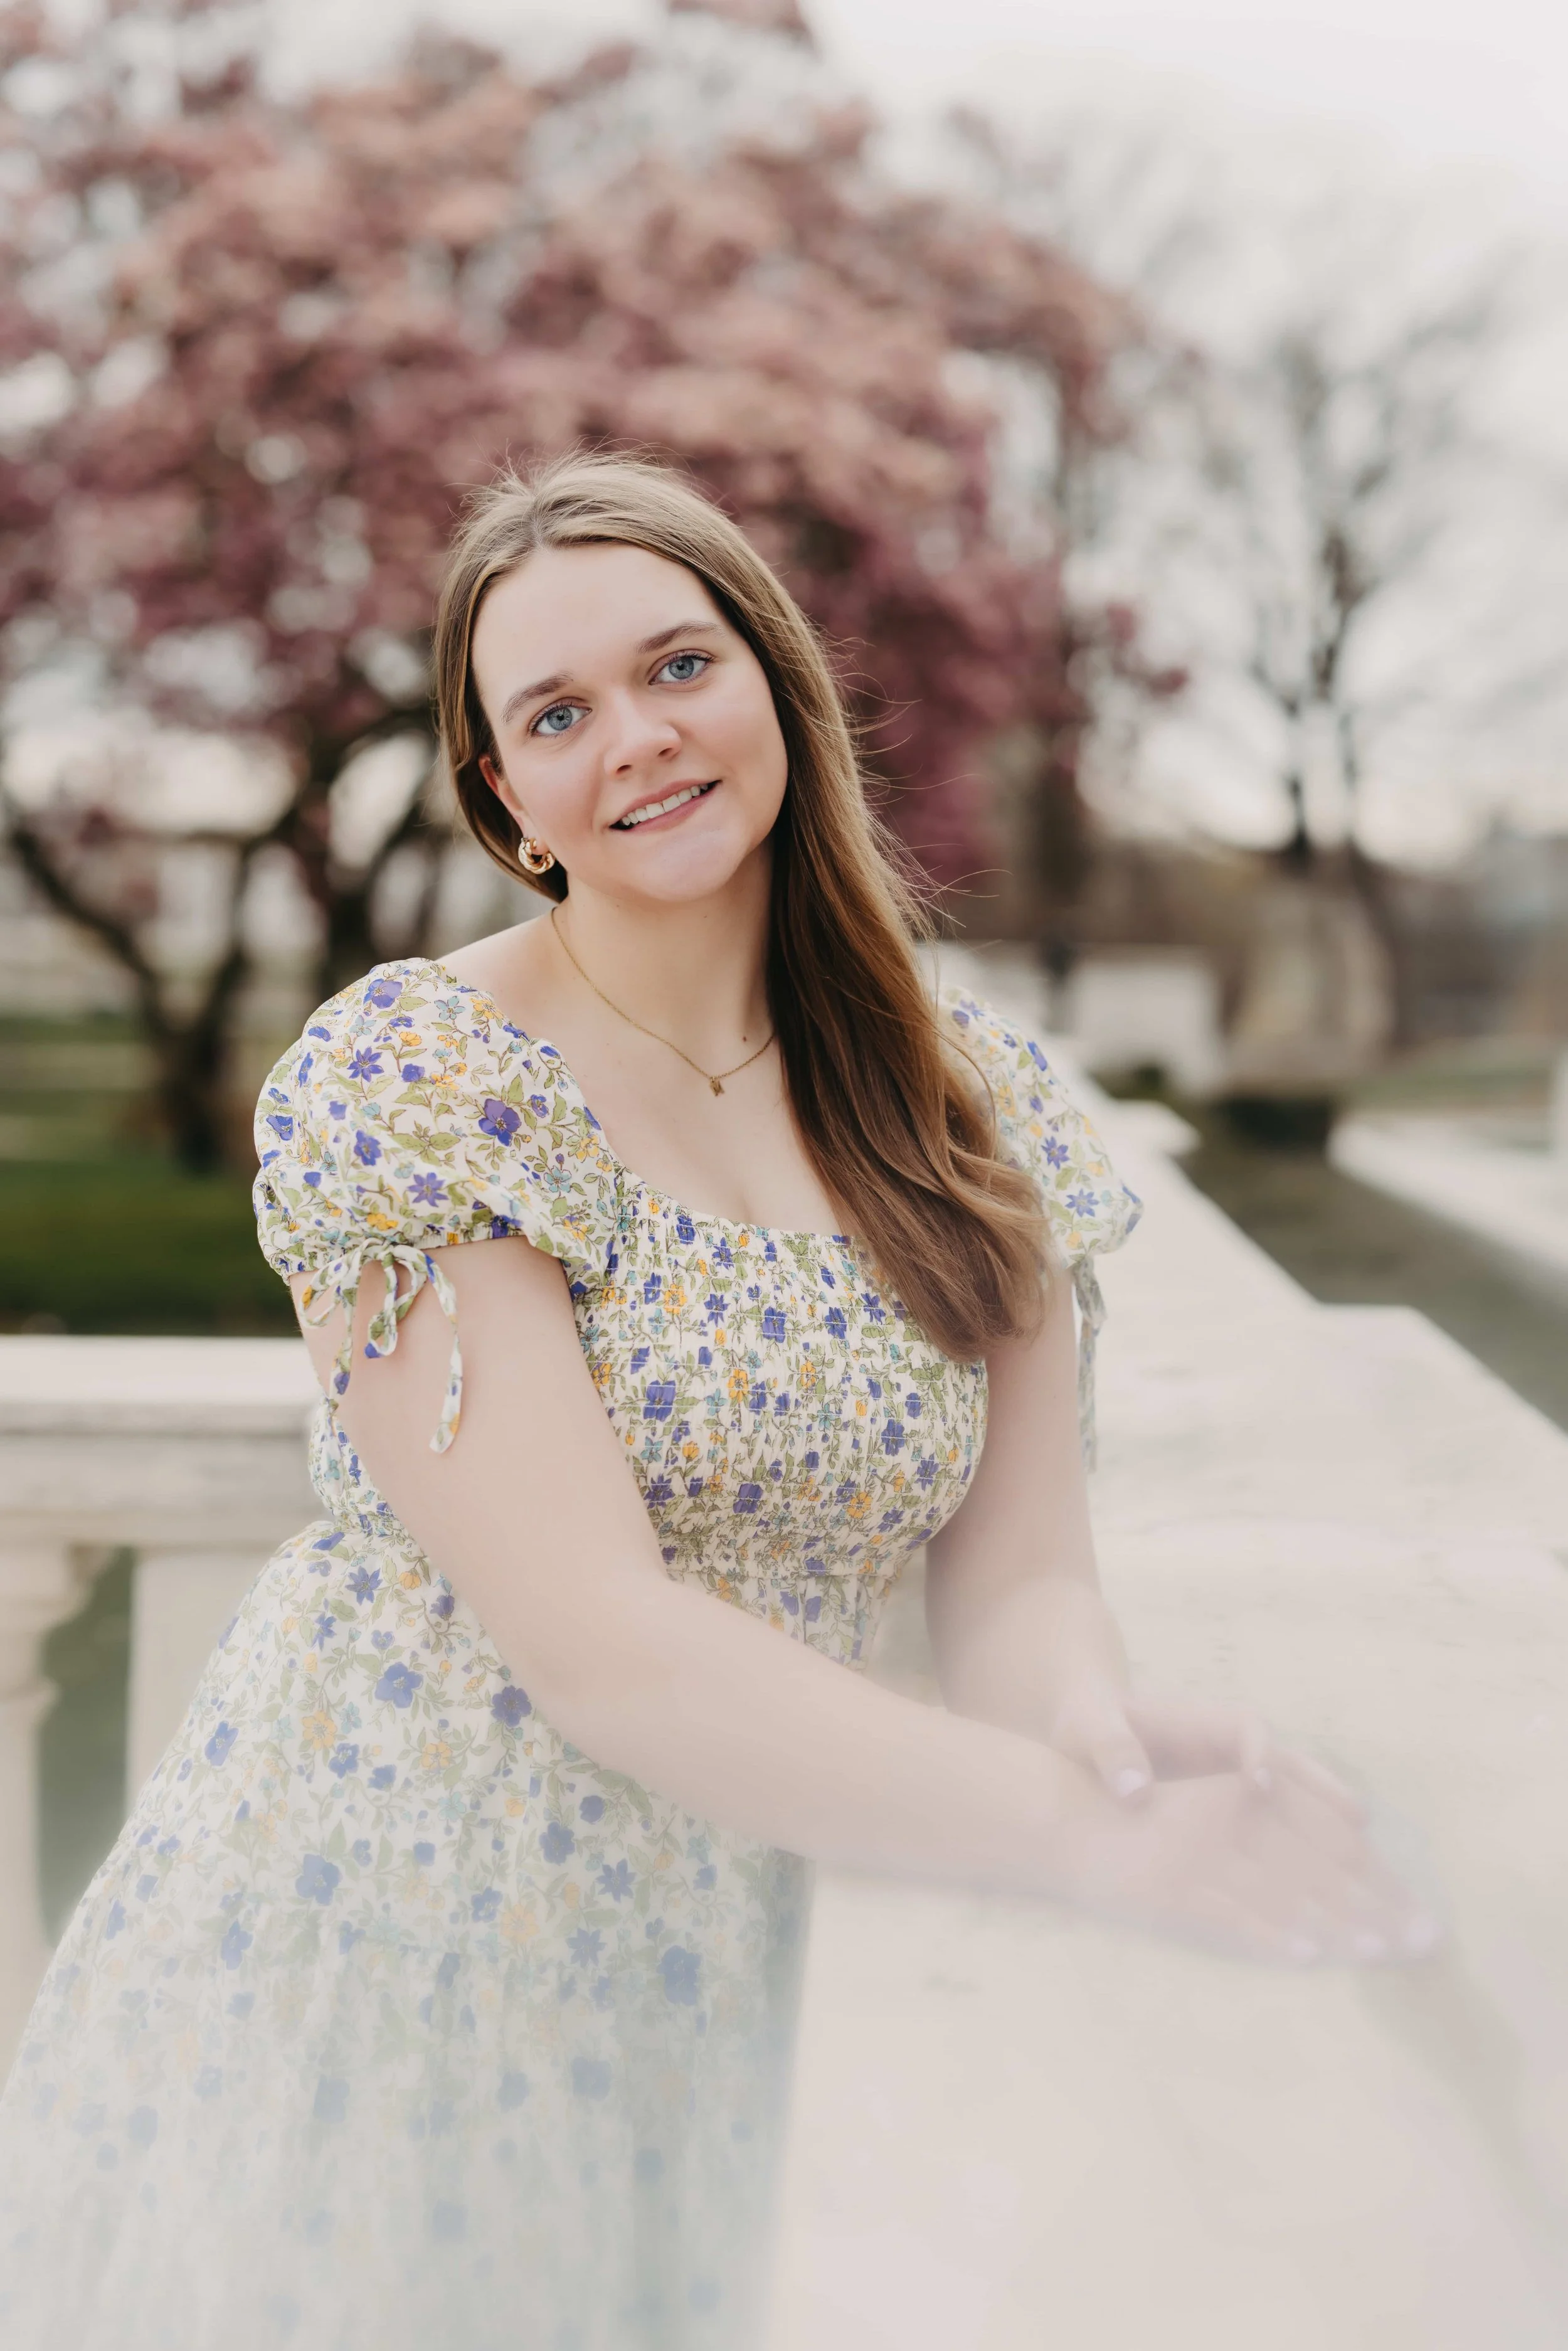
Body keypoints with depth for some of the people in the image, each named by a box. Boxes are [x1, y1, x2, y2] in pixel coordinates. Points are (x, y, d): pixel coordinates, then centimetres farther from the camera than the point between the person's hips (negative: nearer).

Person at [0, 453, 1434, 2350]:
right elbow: (594, 1641, -23)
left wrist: (1095, 1728, -25)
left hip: (715, 2006, 4)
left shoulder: (983, 1105, -1)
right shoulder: (410, 1080, -16)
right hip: (367, 1961, -3)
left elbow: (1010, 1572, -2)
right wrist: (1091, 1838, -26)